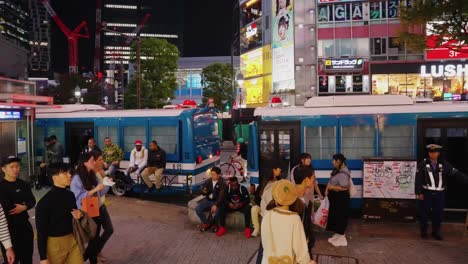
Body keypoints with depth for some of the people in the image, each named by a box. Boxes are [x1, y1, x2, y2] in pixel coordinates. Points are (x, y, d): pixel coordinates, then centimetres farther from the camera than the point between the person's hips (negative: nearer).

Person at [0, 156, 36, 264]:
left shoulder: (23, 184, 8)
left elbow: (32, 201, 6)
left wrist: (24, 207, -12)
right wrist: (24, 205, -13)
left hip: (25, 224, 6)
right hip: (9, 228, -6)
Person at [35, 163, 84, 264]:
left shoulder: (70, 195, 1)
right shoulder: (45, 201, -16)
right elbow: (41, 231, -13)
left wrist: (79, 215, -6)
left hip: (72, 240, 5)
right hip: (55, 244, -5)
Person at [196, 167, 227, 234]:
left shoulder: (222, 183, -12)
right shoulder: (208, 181, 4)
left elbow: (221, 196, -24)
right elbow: (203, 194, 13)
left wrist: (215, 205, -39)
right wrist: (204, 192, -13)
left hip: (217, 202, -5)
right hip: (208, 200, 5)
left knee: (215, 210, -36)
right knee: (197, 209, -19)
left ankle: (213, 224, -3)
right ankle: (206, 223, 4)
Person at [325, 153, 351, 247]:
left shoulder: (343, 173, -24)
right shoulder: (337, 170, 7)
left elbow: (345, 187, -28)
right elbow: (331, 181, 15)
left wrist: (332, 187, -19)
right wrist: (327, 189, -1)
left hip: (341, 198, -10)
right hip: (335, 197, 10)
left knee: (340, 217, 1)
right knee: (335, 216, 18)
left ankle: (341, 238, 13)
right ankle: (337, 235, 31)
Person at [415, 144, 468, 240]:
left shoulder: (444, 164, 4)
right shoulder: (423, 164, -4)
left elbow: (456, 174, -2)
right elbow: (418, 179, -7)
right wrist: (419, 192, -11)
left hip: (439, 194, 3)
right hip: (426, 193, -2)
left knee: (438, 214, 10)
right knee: (424, 213, 5)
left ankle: (436, 232, 26)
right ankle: (423, 231, 20)